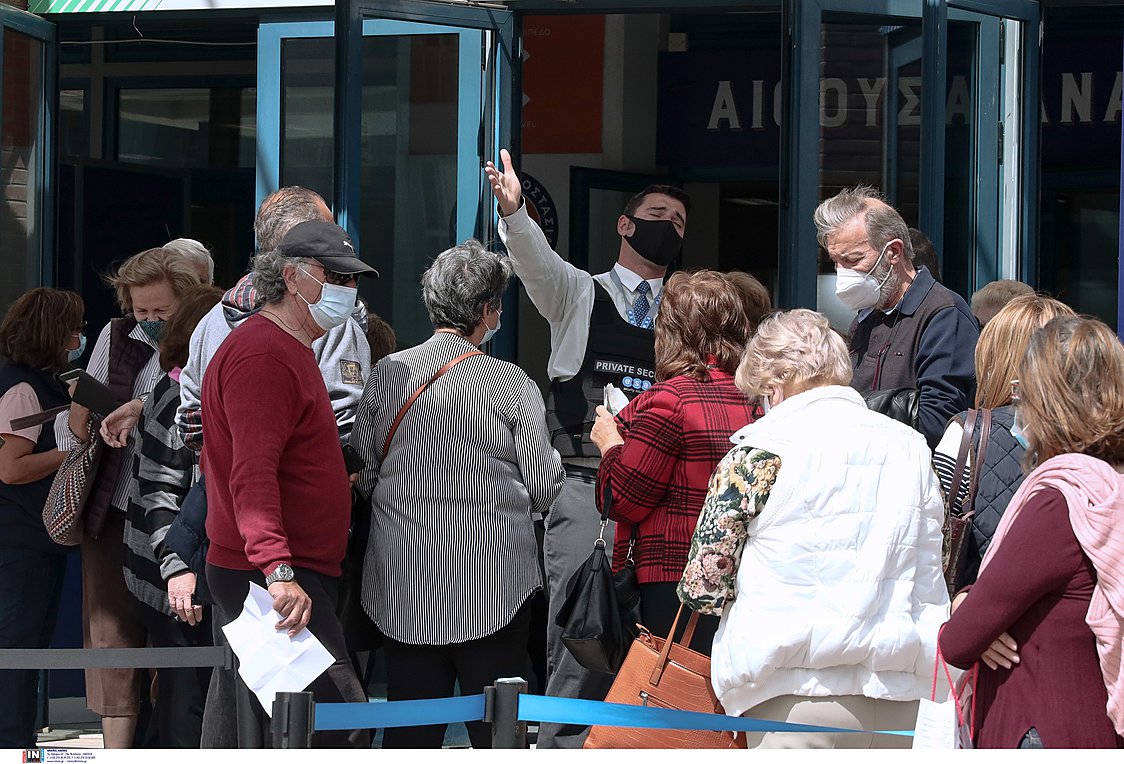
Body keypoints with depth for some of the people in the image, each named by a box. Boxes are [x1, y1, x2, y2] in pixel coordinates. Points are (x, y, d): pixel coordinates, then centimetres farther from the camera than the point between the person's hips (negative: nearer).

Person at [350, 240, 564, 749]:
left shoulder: (387, 373, 1)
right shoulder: (511, 384, -8)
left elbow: (363, 477, 7)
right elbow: (545, 490, -4)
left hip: (402, 585, 3)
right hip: (493, 587, -3)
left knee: (410, 730, 7)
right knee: (494, 727, 4)